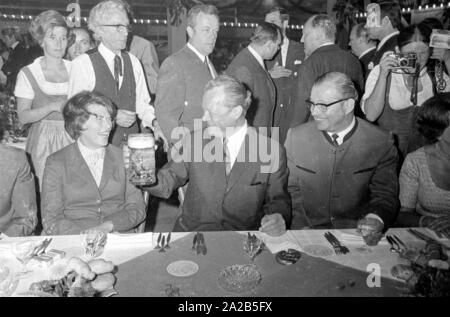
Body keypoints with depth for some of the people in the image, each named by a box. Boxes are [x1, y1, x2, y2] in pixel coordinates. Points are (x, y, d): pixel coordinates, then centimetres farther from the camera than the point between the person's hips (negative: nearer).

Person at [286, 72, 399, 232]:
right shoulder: (296, 137, 2)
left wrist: (375, 219, -17)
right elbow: (291, 189, 7)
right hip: (307, 230, 1)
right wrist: (301, 224, -6)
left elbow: (385, 196, 3)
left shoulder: (381, 142, -2)